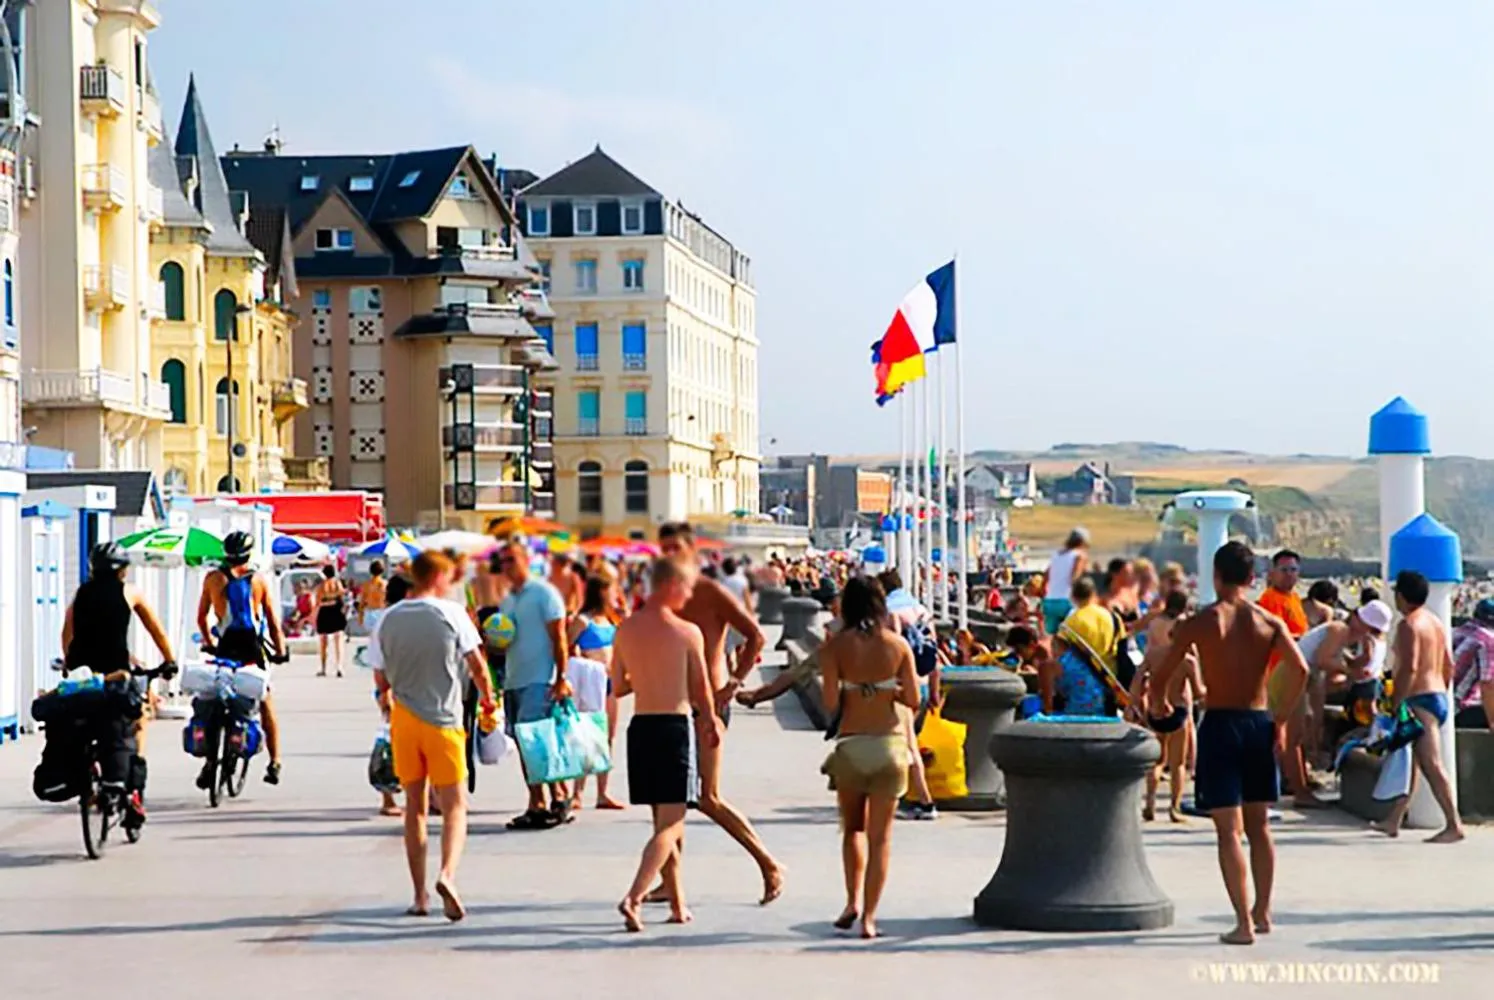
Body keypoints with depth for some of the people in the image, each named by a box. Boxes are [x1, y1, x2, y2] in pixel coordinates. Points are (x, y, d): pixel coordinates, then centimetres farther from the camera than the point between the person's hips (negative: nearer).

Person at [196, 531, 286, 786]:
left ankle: (209, 761, -3)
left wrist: (208, 642, 25)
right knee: (266, 704, 12)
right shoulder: (259, 580, 0)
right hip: (253, 649, 0)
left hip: (225, 648, 0)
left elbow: (201, 617, 10)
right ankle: (274, 763, 10)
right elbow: (273, 621, 1)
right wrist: (280, 649, 11)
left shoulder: (213, 578, 2)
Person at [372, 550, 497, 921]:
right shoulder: (451, 614, -8)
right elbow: (477, 664, -5)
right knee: (454, 806, 2)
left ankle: (420, 895, 13)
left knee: (415, 806, 13)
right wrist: (487, 698, 13)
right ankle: (447, 875, -23)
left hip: (404, 720, 3)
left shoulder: (389, 619, 2)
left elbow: (380, 678, 8)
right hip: (443, 719, -3)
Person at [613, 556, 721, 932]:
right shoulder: (687, 632, -9)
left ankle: (678, 905, 22)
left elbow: (618, 687, 9)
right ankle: (633, 898, -18)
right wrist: (711, 723, 18)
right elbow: (701, 689, -1)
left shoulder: (625, 630, 3)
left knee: (664, 820, 16)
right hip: (675, 726, -5)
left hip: (640, 726, 5)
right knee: (670, 824, -3)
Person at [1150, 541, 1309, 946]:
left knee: (1229, 830, -4)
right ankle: (1262, 912, 26)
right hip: (1259, 723, 4)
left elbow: (1160, 679, -4)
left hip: (1220, 725, -4)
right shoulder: (1269, 622, 2)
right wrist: (1280, 719, 0)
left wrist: (1159, 706, 18)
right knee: (1259, 826, 17)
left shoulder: (1198, 623, -5)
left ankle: (1244, 923, -9)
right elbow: (1299, 669, -11)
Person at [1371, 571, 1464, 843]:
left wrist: (1394, 704, -19)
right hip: (1438, 697, 10)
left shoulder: (1409, 624, -13)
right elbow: (1448, 665, 20)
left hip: (1420, 700, -10)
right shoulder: (1435, 622, 16)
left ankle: (1454, 825, -16)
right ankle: (1394, 820, 22)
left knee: (1432, 765, -13)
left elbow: (1409, 668, -21)